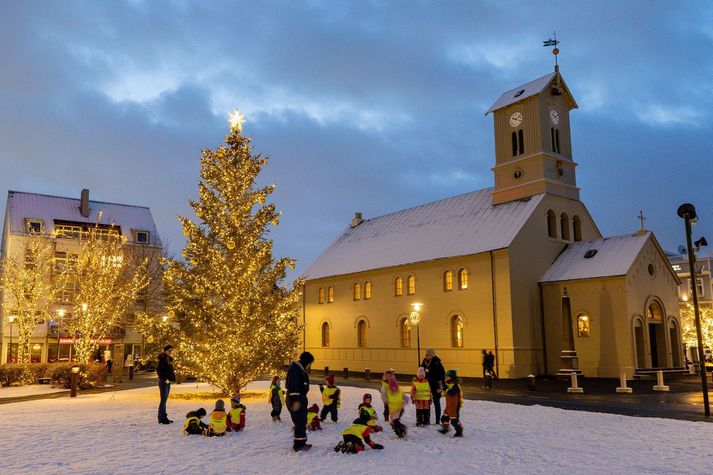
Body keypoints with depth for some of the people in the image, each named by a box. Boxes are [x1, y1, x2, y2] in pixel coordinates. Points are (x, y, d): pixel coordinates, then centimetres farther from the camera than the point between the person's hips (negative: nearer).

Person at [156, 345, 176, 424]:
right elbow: (158, 370, -21)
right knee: (163, 400, -5)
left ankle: (163, 417, 20)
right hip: (163, 382, -9)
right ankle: (161, 418, 0)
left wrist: (171, 378, 13)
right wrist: (164, 379, -19)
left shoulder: (168, 359, 14)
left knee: (164, 400, 13)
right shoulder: (162, 359, -13)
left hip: (168, 382, 9)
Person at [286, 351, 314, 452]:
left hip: (301, 398, 11)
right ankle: (298, 445, -6)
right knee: (300, 422, -10)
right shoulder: (294, 368, -17)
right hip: (296, 399, -11)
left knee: (302, 421, 16)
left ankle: (301, 442, 25)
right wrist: (296, 400, -27)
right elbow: (293, 385, -24)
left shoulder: (301, 368, 16)